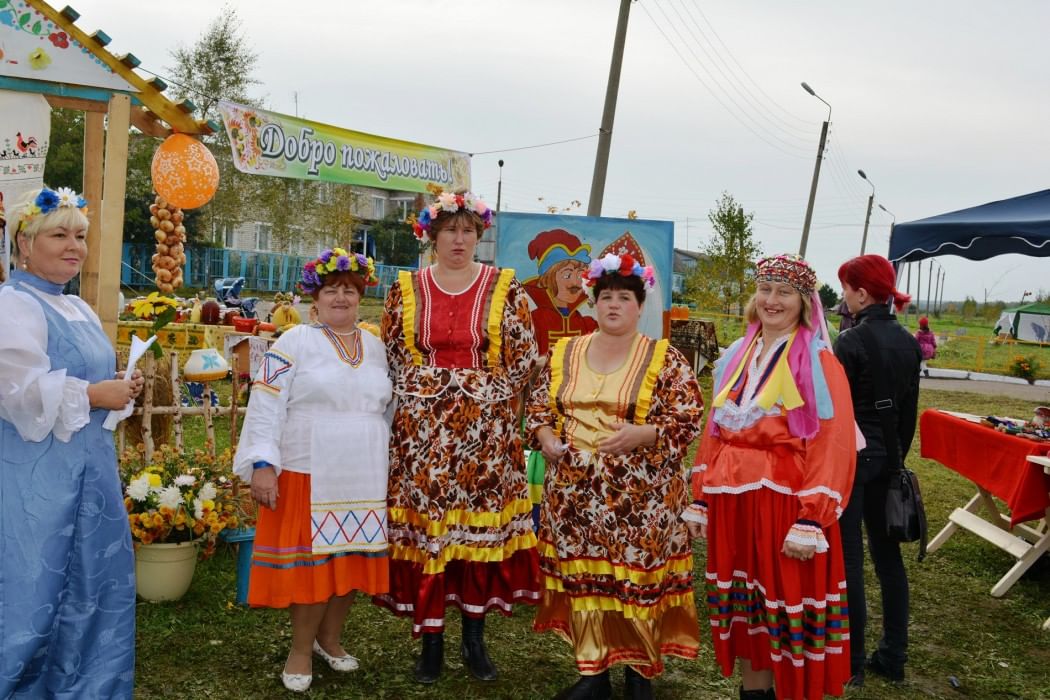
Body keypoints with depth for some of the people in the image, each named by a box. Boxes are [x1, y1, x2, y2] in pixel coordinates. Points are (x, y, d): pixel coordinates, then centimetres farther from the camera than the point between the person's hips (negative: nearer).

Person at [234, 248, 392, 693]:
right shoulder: (293, 343, -3)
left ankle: (329, 637, 29)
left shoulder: (376, 348, 12)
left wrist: (393, 467, 15)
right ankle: (301, 649, 16)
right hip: (307, 476, -5)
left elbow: (389, 408, 18)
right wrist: (262, 464, -16)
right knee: (309, 560, -1)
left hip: (364, 479, 5)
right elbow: (265, 408, -8)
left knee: (351, 558, 10)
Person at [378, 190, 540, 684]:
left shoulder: (504, 288, 2)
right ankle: (431, 640, 12)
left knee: (482, 526, 3)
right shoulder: (406, 289, 6)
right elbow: (391, 355, 8)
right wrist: (413, 400, -4)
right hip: (422, 431, 1)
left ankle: (474, 637, 17)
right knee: (424, 526, 0)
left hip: (486, 431, 0)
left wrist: (489, 398, -8)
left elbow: (524, 355, 0)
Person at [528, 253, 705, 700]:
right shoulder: (565, 353, 9)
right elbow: (539, 405, 14)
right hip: (576, 492, 3)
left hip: (640, 495, -3)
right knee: (582, 577, 7)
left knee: (638, 578, 1)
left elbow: (689, 416, -7)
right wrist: (546, 438, -6)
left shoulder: (665, 359, -2)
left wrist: (642, 434, -21)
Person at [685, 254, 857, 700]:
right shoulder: (736, 357, 11)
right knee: (743, 607, 15)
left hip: (786, 505, -6)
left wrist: (811, 522, -19)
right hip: (732, 505, 6)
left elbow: (833, 448, -13)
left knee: (789, 608, 2)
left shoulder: (819, 363, -8)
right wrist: (700, 500, 11)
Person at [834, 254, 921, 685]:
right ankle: (893, 656, 22)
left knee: (847, 558, 1)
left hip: (849, 457, -7)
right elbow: (909, 412, 12)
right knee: (886, 552, 14)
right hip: (886, 457, 7)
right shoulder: (908, 343, 6)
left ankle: (850, 662, 9)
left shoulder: (851, 342, -16)